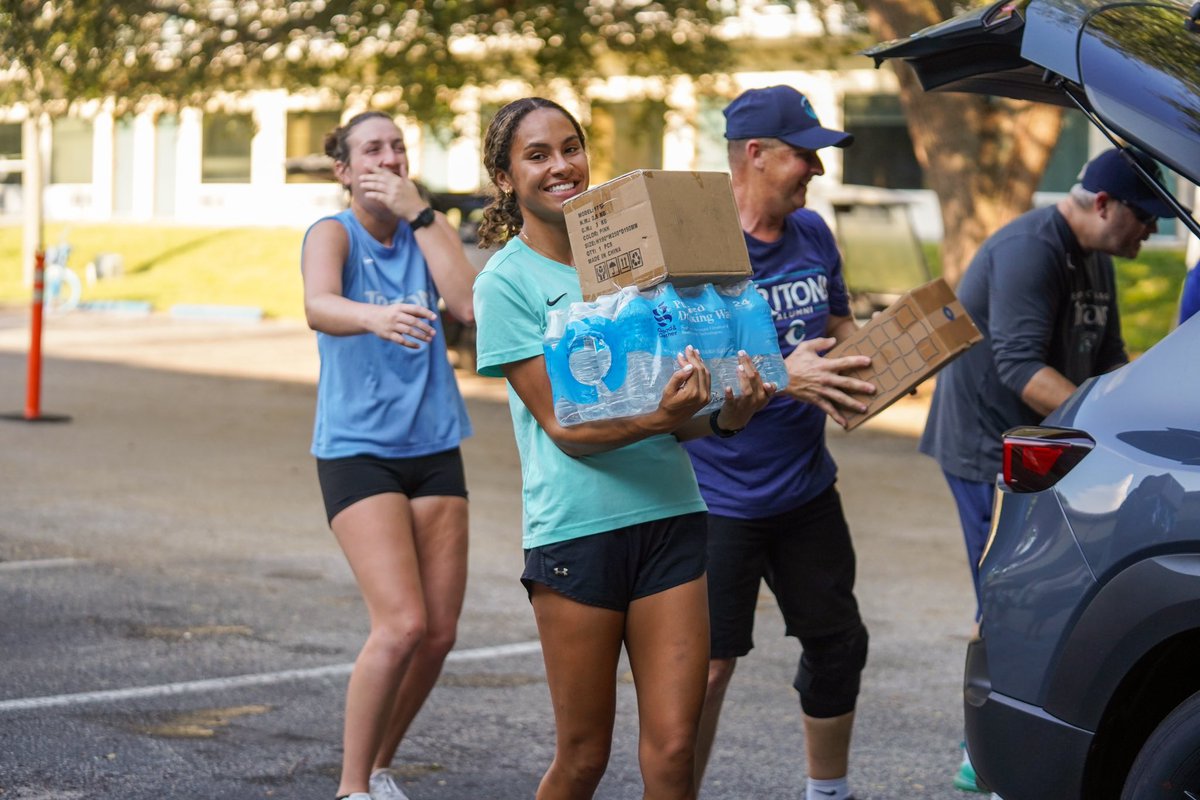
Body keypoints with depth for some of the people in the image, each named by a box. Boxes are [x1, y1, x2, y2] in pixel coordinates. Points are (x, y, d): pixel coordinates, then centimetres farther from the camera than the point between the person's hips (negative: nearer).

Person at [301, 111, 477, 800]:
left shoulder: (427, 232, 7)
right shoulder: (334, 233, -6)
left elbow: (468, 303, -12)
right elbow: (319, 306, -29)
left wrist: (420, 214, -14)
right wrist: (374, 317, -50)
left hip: (433, 446, 5)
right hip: (357, 449, -5)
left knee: (440, 633, 3)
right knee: (402, 625, -18)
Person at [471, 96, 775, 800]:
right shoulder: (506, 282, -3)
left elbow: (677, 407, 10)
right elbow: (562, 425, -10)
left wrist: (724, 417, -12)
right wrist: (657, 418, -27)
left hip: (671, 513, 3)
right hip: (577, 526, -3)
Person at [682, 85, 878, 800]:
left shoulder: (813, 234, 6)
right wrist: (777, 378, -30)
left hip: (806, 487, 7)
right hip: (719, 497, -7)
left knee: (838, 642, 15)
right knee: (709, 664, -6)